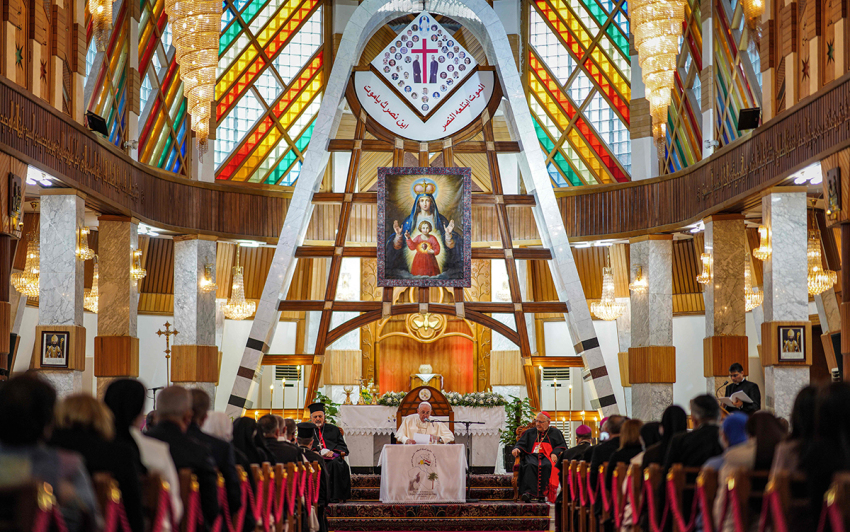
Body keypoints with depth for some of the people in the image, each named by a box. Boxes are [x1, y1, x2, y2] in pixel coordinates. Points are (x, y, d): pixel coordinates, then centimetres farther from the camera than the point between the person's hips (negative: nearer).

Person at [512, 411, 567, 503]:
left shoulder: (555, 433, 19)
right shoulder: (530, 432, 25)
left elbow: (562, 445, 12)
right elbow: (521, 443, 19)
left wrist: (555, 453, -8)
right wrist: (517, 449, -4)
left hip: (547, 457, -1)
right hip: (532, 456, 1)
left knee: (547, 466, -38)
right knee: (530, 466, -36)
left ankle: (542, 494, -38)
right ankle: (528, 492, -48)